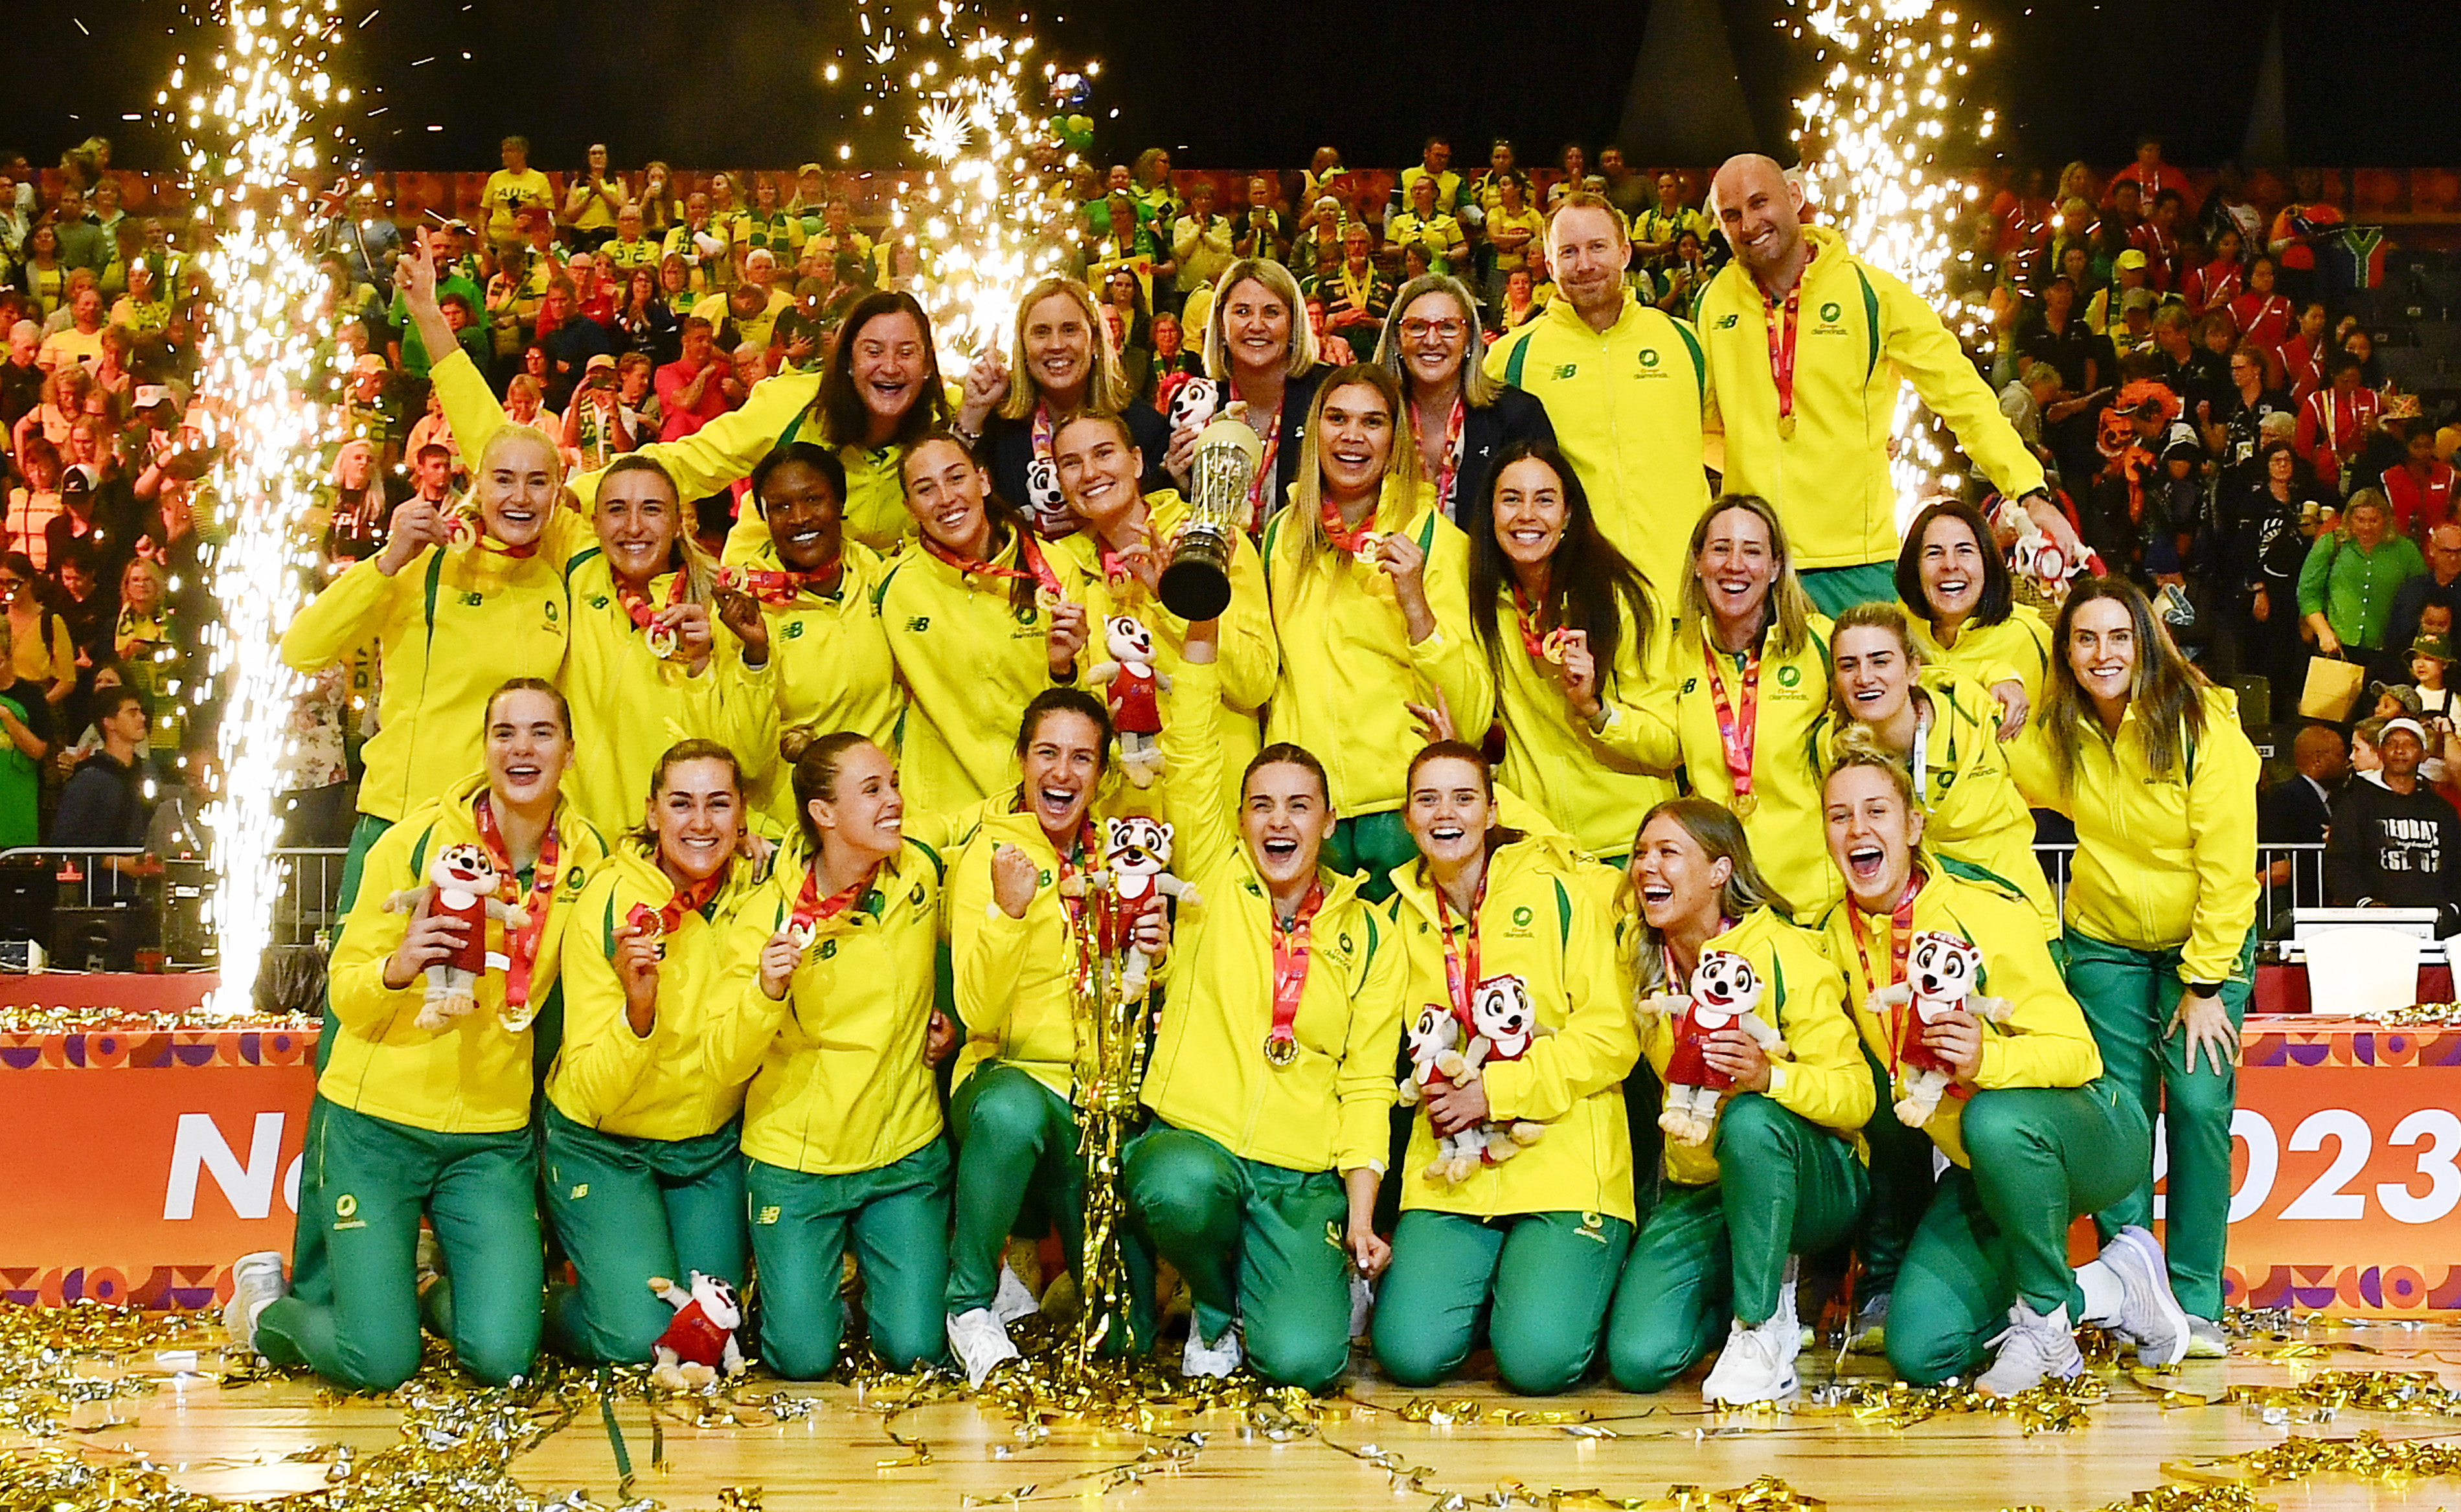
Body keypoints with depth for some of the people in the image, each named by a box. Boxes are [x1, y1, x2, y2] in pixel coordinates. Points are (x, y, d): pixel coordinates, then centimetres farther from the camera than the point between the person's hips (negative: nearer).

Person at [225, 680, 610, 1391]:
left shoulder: (586, 856, 0)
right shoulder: (417, 840, -9)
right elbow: (346, 996, -8)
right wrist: (396, 969, -30)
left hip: (493, 1134, 3)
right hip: (379, 1123, -3)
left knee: (501, 1357, -11)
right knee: (379, 1361, -11)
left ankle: (441, 1293, 24)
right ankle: (265, 1302, 21)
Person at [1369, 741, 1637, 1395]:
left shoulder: (1556, 891, -1)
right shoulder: (1403, 912, 11)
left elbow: (1611, 1037, -6)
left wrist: (1496, 1090, -12)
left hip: (1564, 1166, -3)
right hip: (1449, 1176, 4)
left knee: (1539, 1360, -20)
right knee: (1411, 1353, -15)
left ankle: (1556, 1278, 13)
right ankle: (1483, 1287, 16)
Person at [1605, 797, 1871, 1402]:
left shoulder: (1784, 954, -16)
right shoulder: (1639, 957, 0)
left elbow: (1856, 1095, -21)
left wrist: (1770, 1075, -39)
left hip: (1816, 1186, -5)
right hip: (1699, 1189, 5)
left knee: (1751, 1120, -39)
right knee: (1638, 1360, -17)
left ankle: (1764, 1330, -20)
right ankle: (1767, 1274, 14)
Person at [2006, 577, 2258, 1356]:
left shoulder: (2205, 727, -17)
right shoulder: (2059, 737, -5)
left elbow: (2228, 866, -17)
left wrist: (2205, 986, -18)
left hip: (2208, 941, -3)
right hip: (2105, 943, 3)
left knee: (2199, 1103, -14)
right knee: (2119, 1110, -5)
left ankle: (2196, 1303, -5)